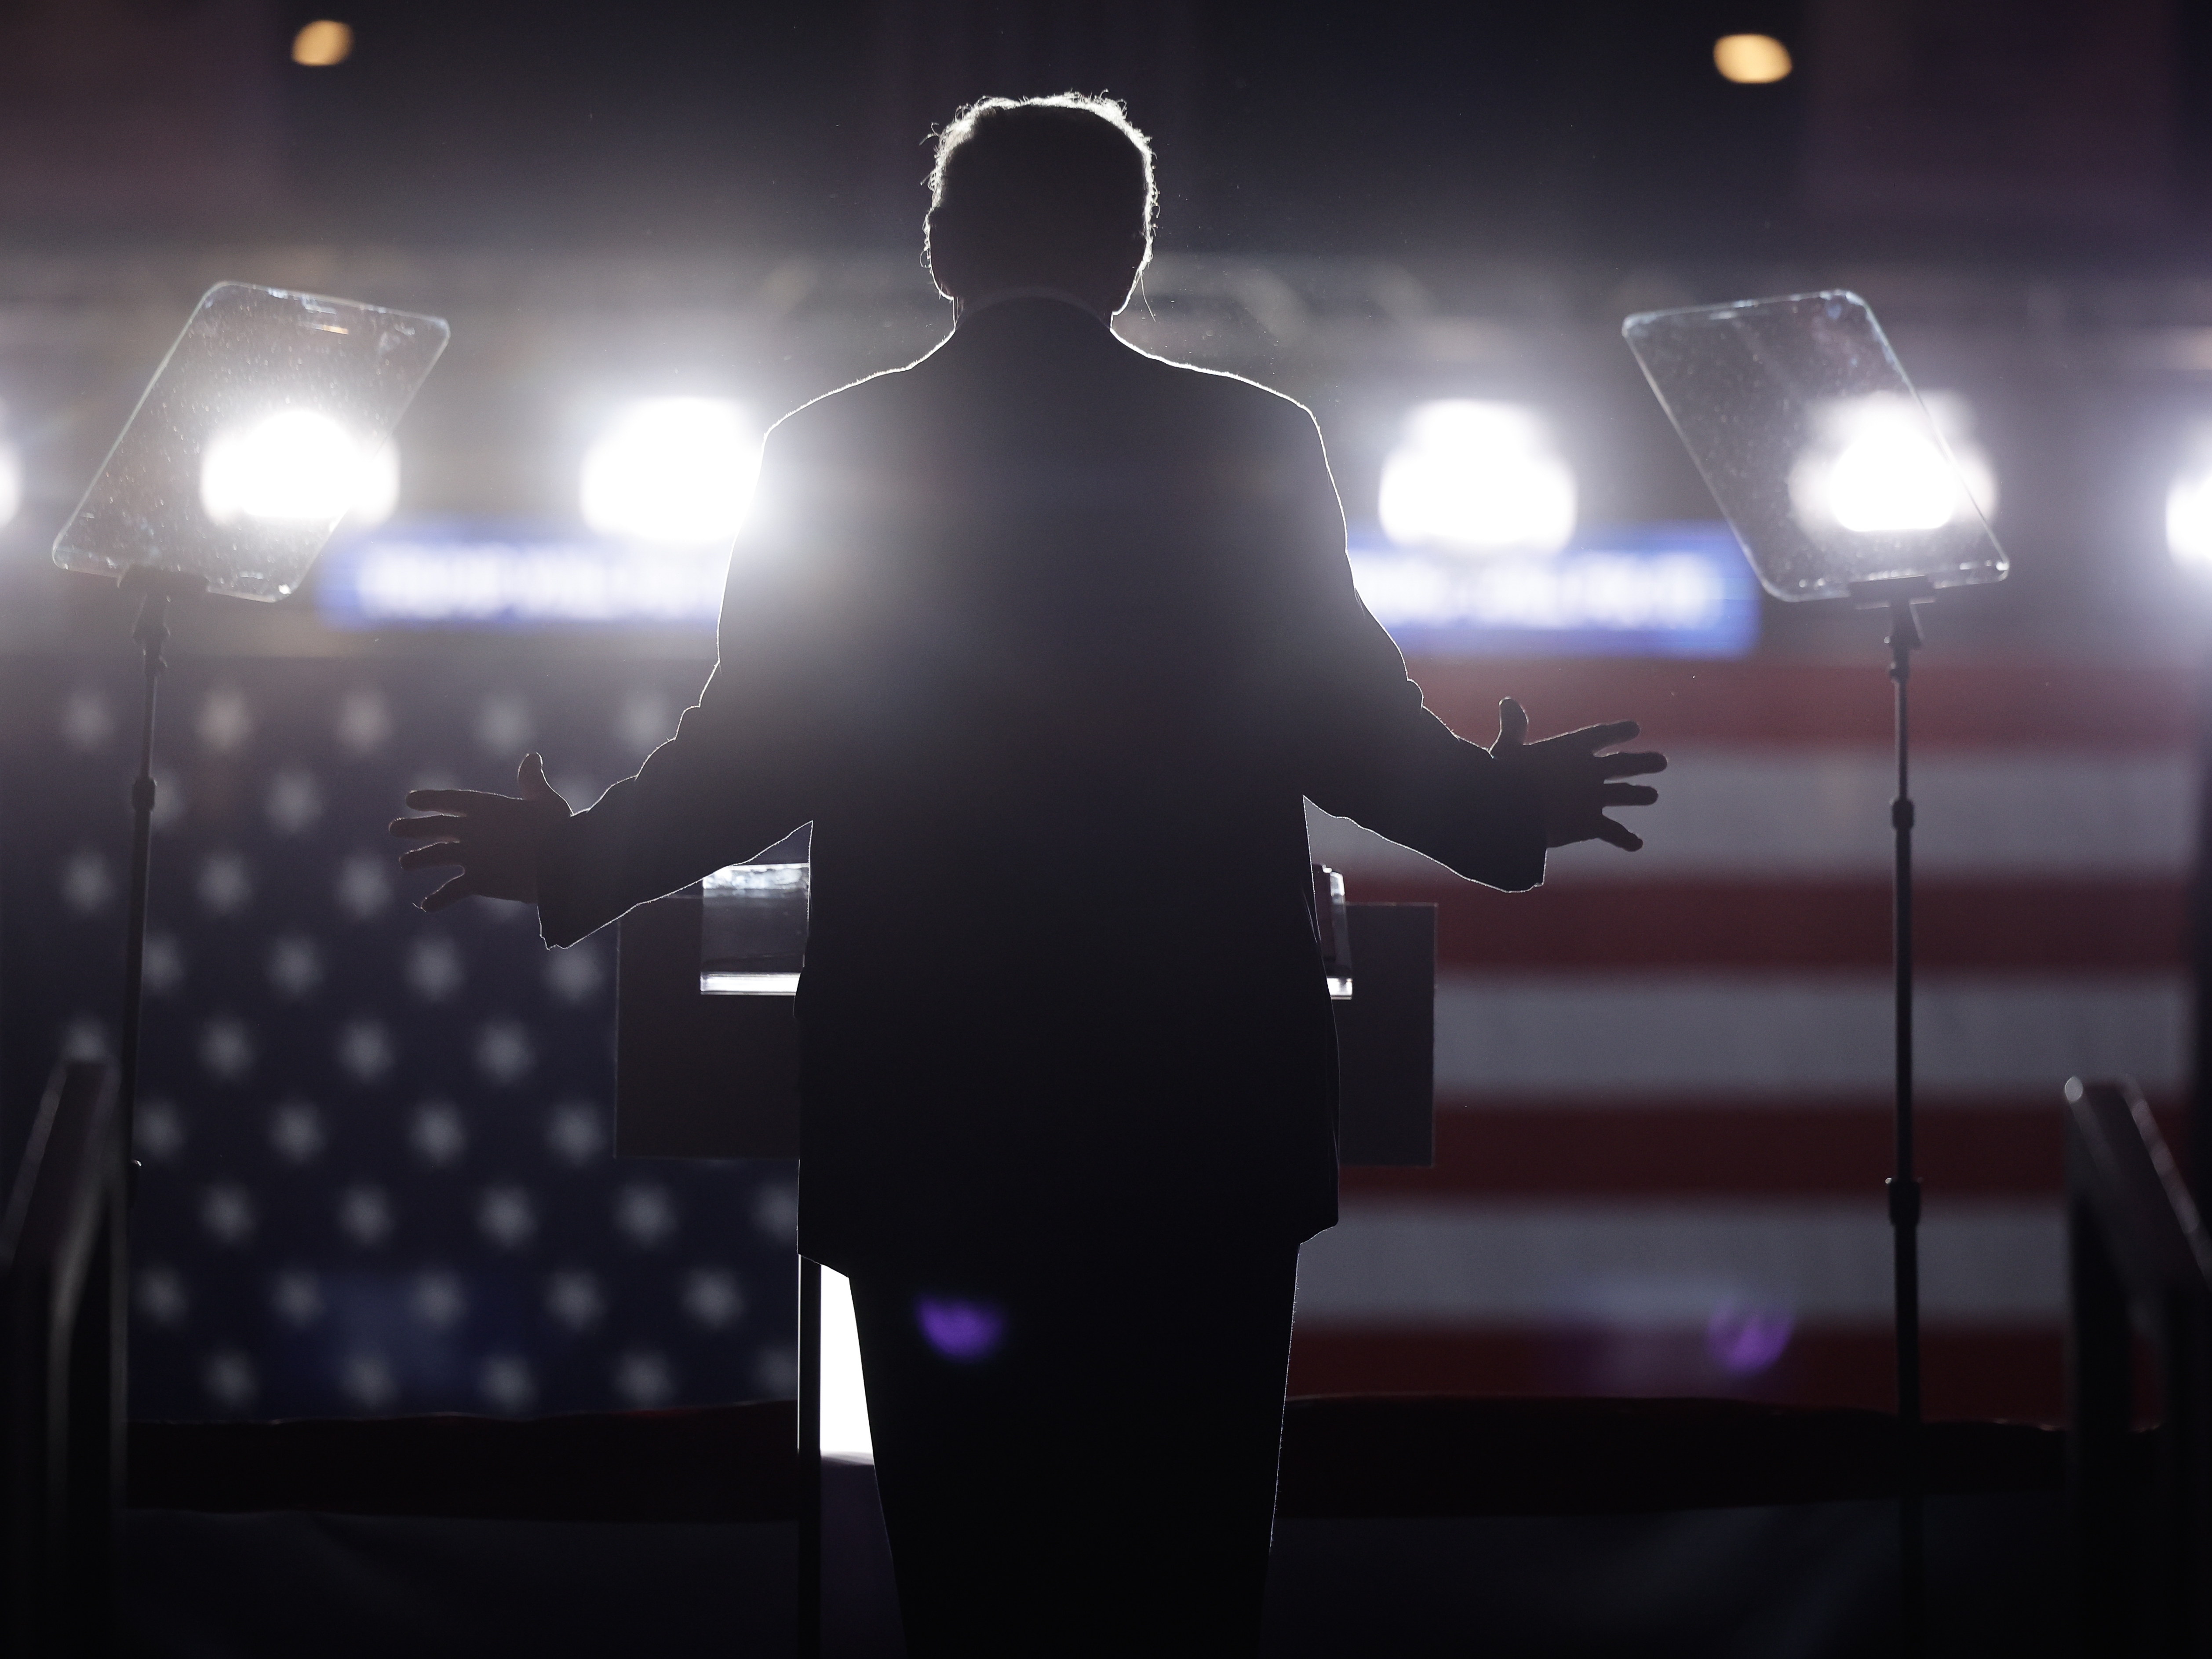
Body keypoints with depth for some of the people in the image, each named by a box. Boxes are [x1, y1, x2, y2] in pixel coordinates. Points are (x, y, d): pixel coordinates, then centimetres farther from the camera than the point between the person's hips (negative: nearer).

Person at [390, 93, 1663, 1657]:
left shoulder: (827, 456, -1)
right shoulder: (1252, 444, -3)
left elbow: (751, 755, -2)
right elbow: (1353, 732, -4)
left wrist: (570, 858, 16)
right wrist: (1509, 808, 16)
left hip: (927, 1114, 1)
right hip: (1204, 1108, 0)